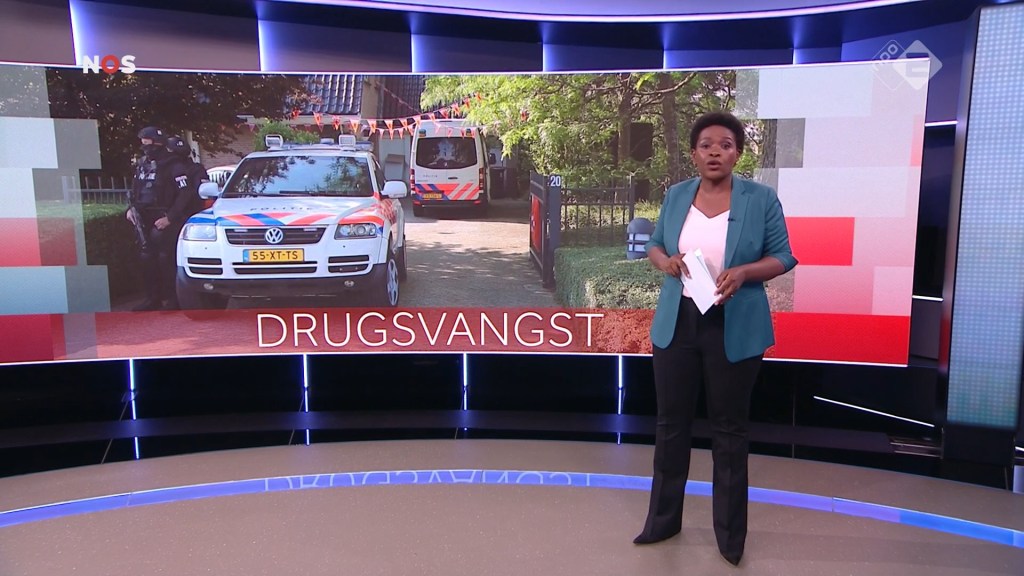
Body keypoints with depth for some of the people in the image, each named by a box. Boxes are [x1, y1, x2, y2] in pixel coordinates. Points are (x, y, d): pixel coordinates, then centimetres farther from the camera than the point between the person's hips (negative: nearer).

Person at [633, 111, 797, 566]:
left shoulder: (761, 199, -5)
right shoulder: (676, 195, 4)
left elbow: (783, 256, -2)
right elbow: (654, 244, 12)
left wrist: (744, 272, -21)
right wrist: (664, 260, -11)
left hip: (735, 329, -3)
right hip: (676, 323, 3)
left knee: (729, 429, 8)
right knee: (671, 423, 11)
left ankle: (730, 532, 25)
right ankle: (663, 519, 29)